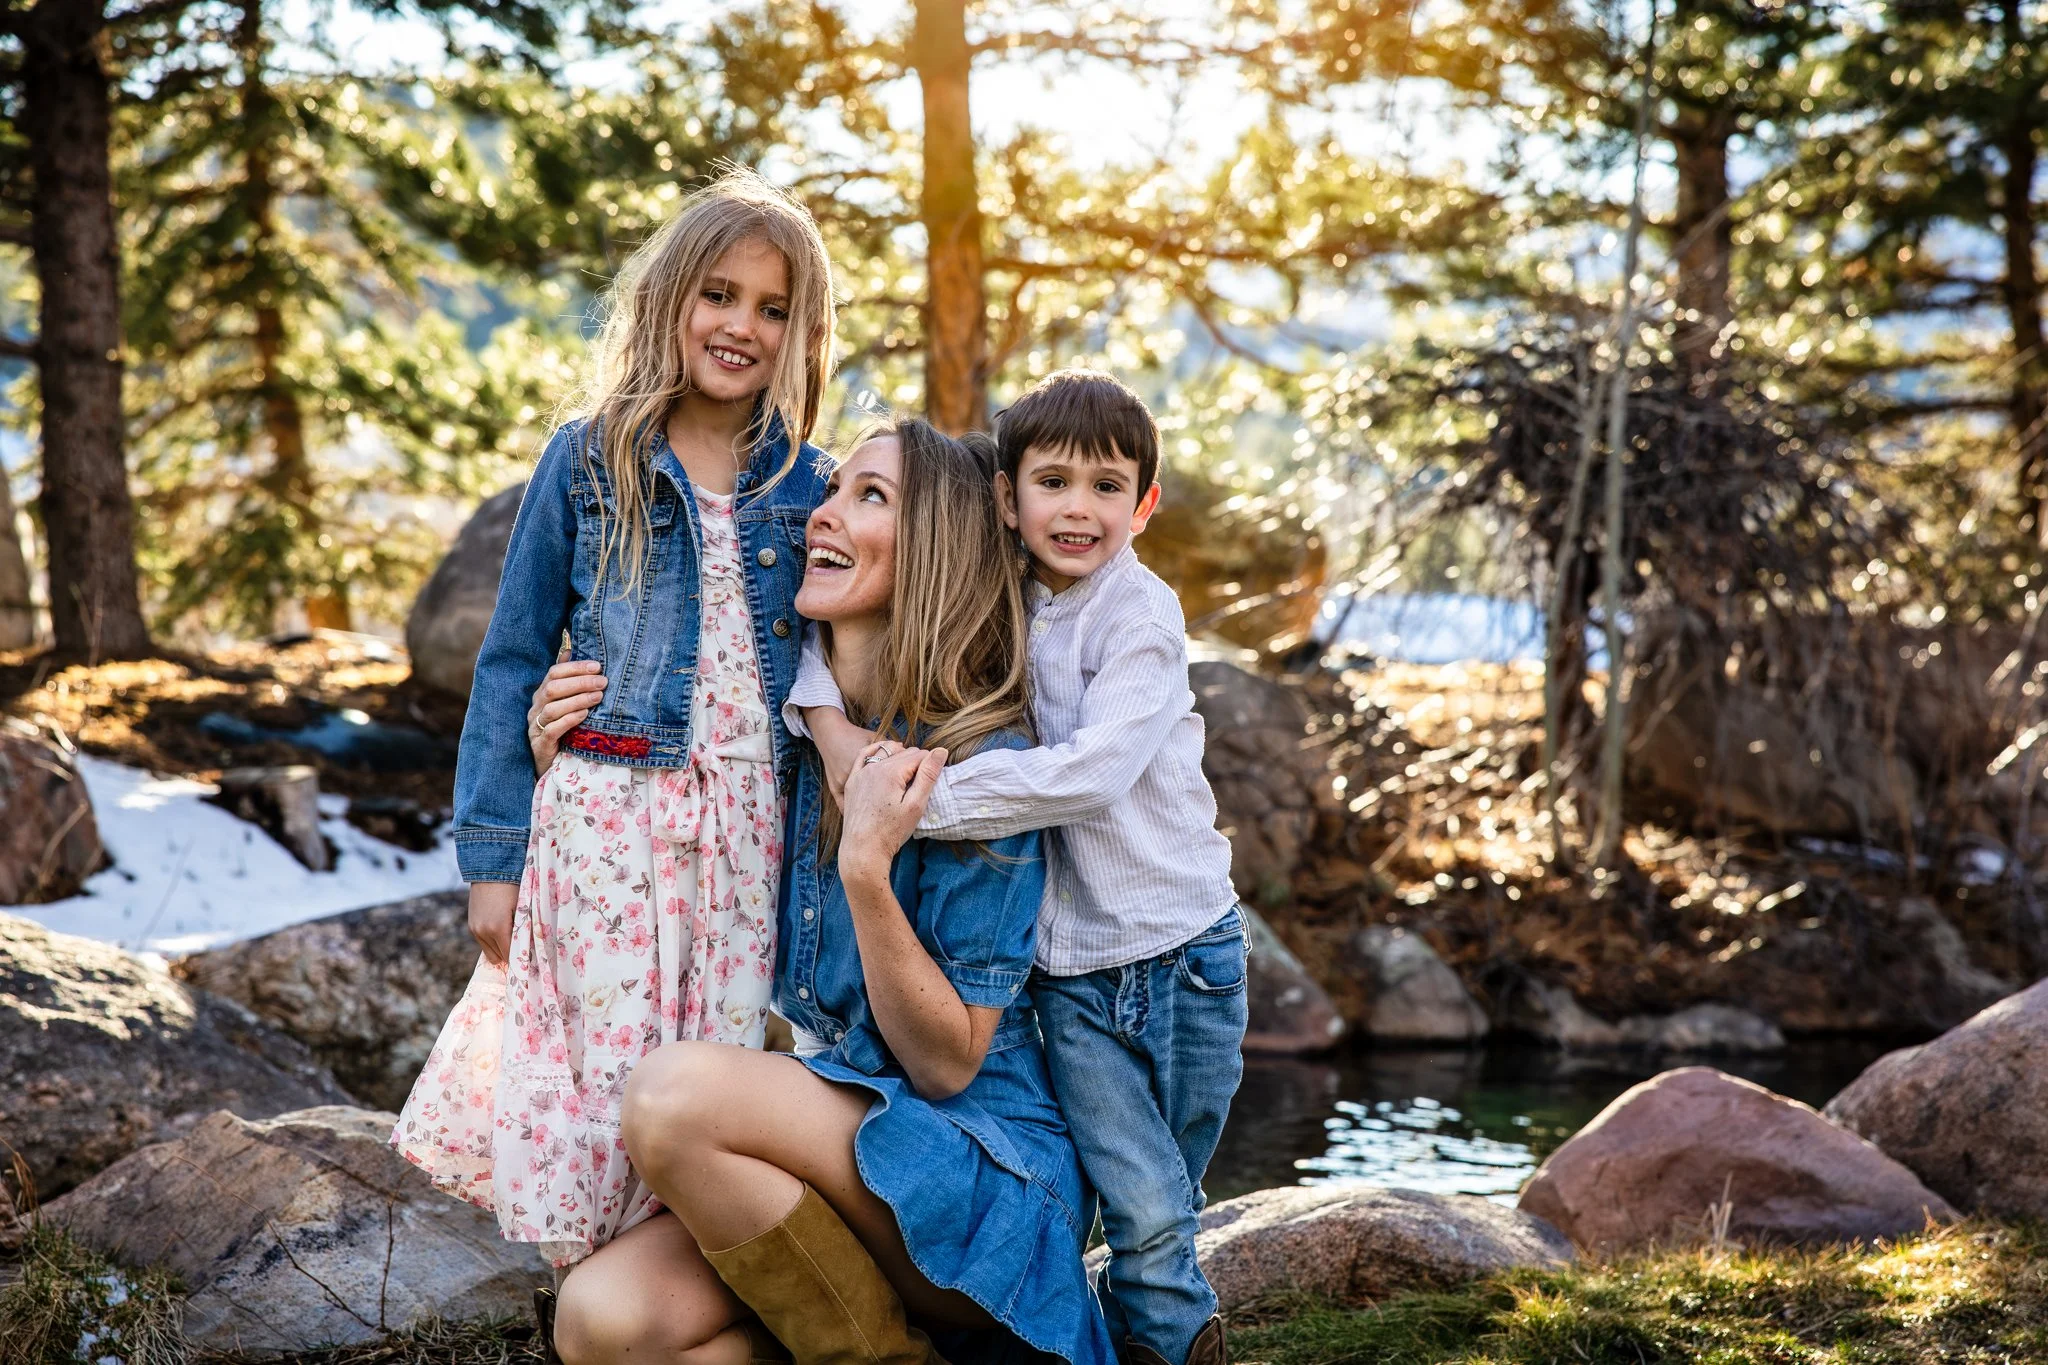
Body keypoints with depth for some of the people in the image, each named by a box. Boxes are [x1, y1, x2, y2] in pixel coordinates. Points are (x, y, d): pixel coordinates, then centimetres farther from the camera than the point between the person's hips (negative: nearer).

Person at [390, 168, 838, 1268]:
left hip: (748, 827, 2)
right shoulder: (588, 462, 2)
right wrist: (489, 850, -1)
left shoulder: (806, 486, 8)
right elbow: (513, 661, 4)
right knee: (607, 1074, -2)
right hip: (607, 814, -2)